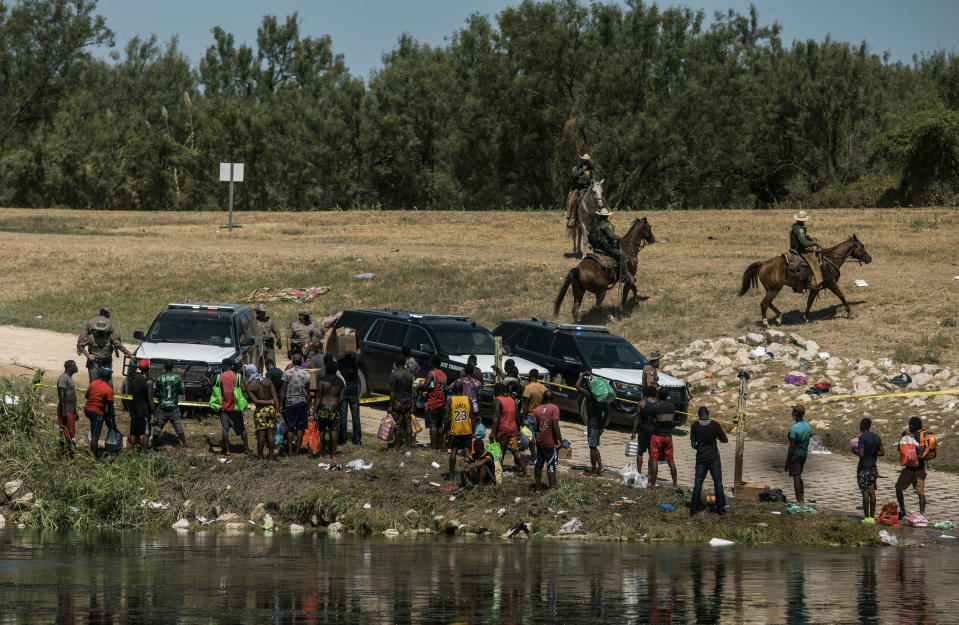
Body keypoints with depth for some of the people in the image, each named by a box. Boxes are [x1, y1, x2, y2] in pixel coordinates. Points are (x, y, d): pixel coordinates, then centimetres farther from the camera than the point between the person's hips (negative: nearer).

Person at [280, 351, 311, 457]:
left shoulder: (287, 373, -6)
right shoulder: (306, 375, 0)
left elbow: (283, 390, -6)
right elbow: (307, 393, 4)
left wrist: (280, 405, -1)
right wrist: (308, 408, 10)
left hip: (289, 403, -1)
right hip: (302, 403, 1)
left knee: (290, 428, 3)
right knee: (300, 428, 8)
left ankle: (290, 452, 2)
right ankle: (297, 451, 7)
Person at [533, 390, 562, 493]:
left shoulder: (537, 409, 4)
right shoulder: (554, 408, -11)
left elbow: (535, 427, 3)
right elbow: (555, 426, -18)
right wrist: (560, 440, -11)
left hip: (539, 441, 5)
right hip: (551, 442, -5)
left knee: (538, 465, 13)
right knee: (551, 466, -1)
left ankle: (538, 487, 20)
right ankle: (552, 487, -3)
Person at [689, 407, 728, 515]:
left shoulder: (695, 426, -5)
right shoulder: (715, 425, -8)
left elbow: (693, 444, -4)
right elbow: (725, 440, -3)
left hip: (701, 459, 1)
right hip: (714, 458, -1)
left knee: (698, 483, 7)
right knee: (718, 483, 8)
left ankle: (694, 509, 7)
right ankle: (721, 508, 10)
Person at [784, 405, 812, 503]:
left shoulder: (794, 428, -18)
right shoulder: (808, 426, 6)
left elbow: (792, 447, -18)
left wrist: (787, 462, -14)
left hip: (795, 454, -8)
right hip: (804, 454, 8)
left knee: (796, 477, -2)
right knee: (799, 476, 20)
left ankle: (799, 500, -2)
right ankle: (802, 497, 20)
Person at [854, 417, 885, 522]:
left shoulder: (862, 437, -15)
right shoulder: (877, 437, 7)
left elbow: (861, 454, -21)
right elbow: (882, 452, 7)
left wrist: (854, 451, -2)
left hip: (864, 467, -7)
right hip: (873, 466, 7)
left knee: (865, 492, -3)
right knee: (872, 491, 8)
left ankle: (867, 517, -3)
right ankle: (872, 517, 9)